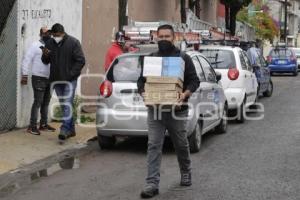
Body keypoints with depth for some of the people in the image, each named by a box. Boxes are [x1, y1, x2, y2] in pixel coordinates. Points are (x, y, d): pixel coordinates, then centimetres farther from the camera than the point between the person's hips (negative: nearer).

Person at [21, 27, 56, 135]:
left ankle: (44, 124, 21)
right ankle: (32, 126, -6)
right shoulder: (35, 45, -5)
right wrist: (25, 75, -15)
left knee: (46, 102, 12)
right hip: (39, 78, -7)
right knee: (38, 102, -9)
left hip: (49, 79, 7)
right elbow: (26, 59, -9)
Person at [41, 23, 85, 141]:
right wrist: (45, 55, -8)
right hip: (56, 80, 6)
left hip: (69, 80, -6)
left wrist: (71, 74, -15)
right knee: (64, 106, 11)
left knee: (67, 105, -12)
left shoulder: (73, 42, -7)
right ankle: (71, 129, 21)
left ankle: (65, 129, -15)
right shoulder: (50, 43, 7)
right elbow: (45, 61, 15)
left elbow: (81, 60, -8)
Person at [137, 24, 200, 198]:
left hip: (177, 110, -1)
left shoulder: (184, 58, 2)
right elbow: (141, 80, 12)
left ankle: (186, 172, 38)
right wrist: (143, 92, -9)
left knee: (181, 145, 13)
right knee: (154, 146, -7)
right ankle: (152, 183, -8)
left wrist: (186, 93, -20)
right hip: (155, 109, 2)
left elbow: (194, 80, -1)